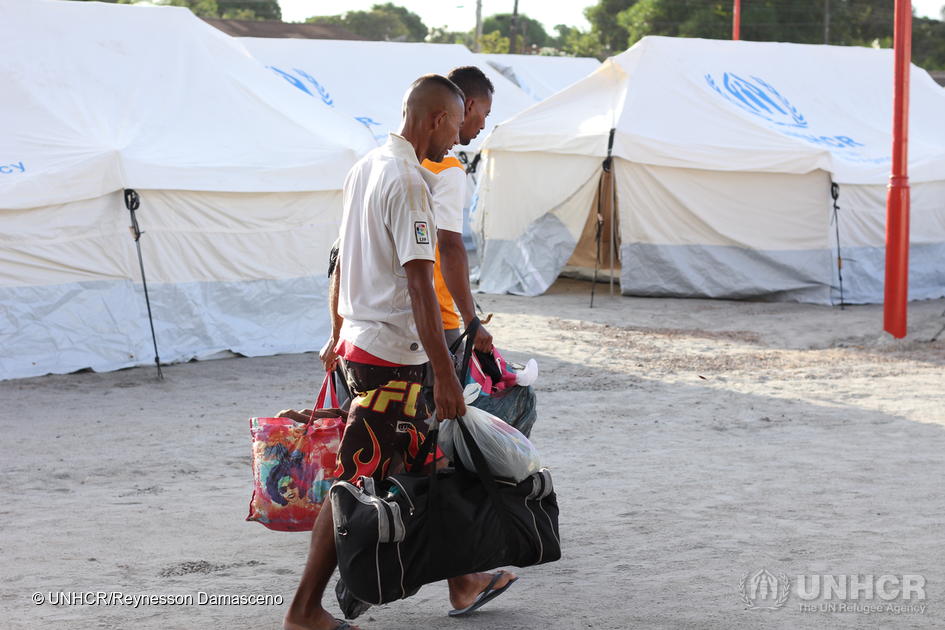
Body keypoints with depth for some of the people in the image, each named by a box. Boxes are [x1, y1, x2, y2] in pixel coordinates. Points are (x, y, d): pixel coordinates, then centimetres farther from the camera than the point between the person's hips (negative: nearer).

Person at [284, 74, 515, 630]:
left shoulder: (365, 169, 12)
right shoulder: (407, 182, -18)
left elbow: (343, 263, 19)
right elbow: (419, 283, -22)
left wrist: (341, 334, 26)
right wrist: (445, 373, -22)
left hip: (360, 339, 10)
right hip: (392, 354, -10)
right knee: (357, 484, -4)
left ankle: (462, 581, 25)